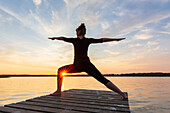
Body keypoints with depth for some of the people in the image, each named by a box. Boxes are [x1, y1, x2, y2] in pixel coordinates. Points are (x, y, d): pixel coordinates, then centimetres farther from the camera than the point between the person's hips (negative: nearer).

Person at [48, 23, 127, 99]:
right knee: (103, 80, 2)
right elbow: (103, 40, 11)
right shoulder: (88, 40, 12)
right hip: (87, 65, 1)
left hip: (77, 66, -1)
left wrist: (54, 38, 44)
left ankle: (58, 91, 20)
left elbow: (63, 38, 25)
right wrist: (116, 39, 18)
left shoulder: (74, 40, 11)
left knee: (60, 70, 22)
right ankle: (121, 93, -8)